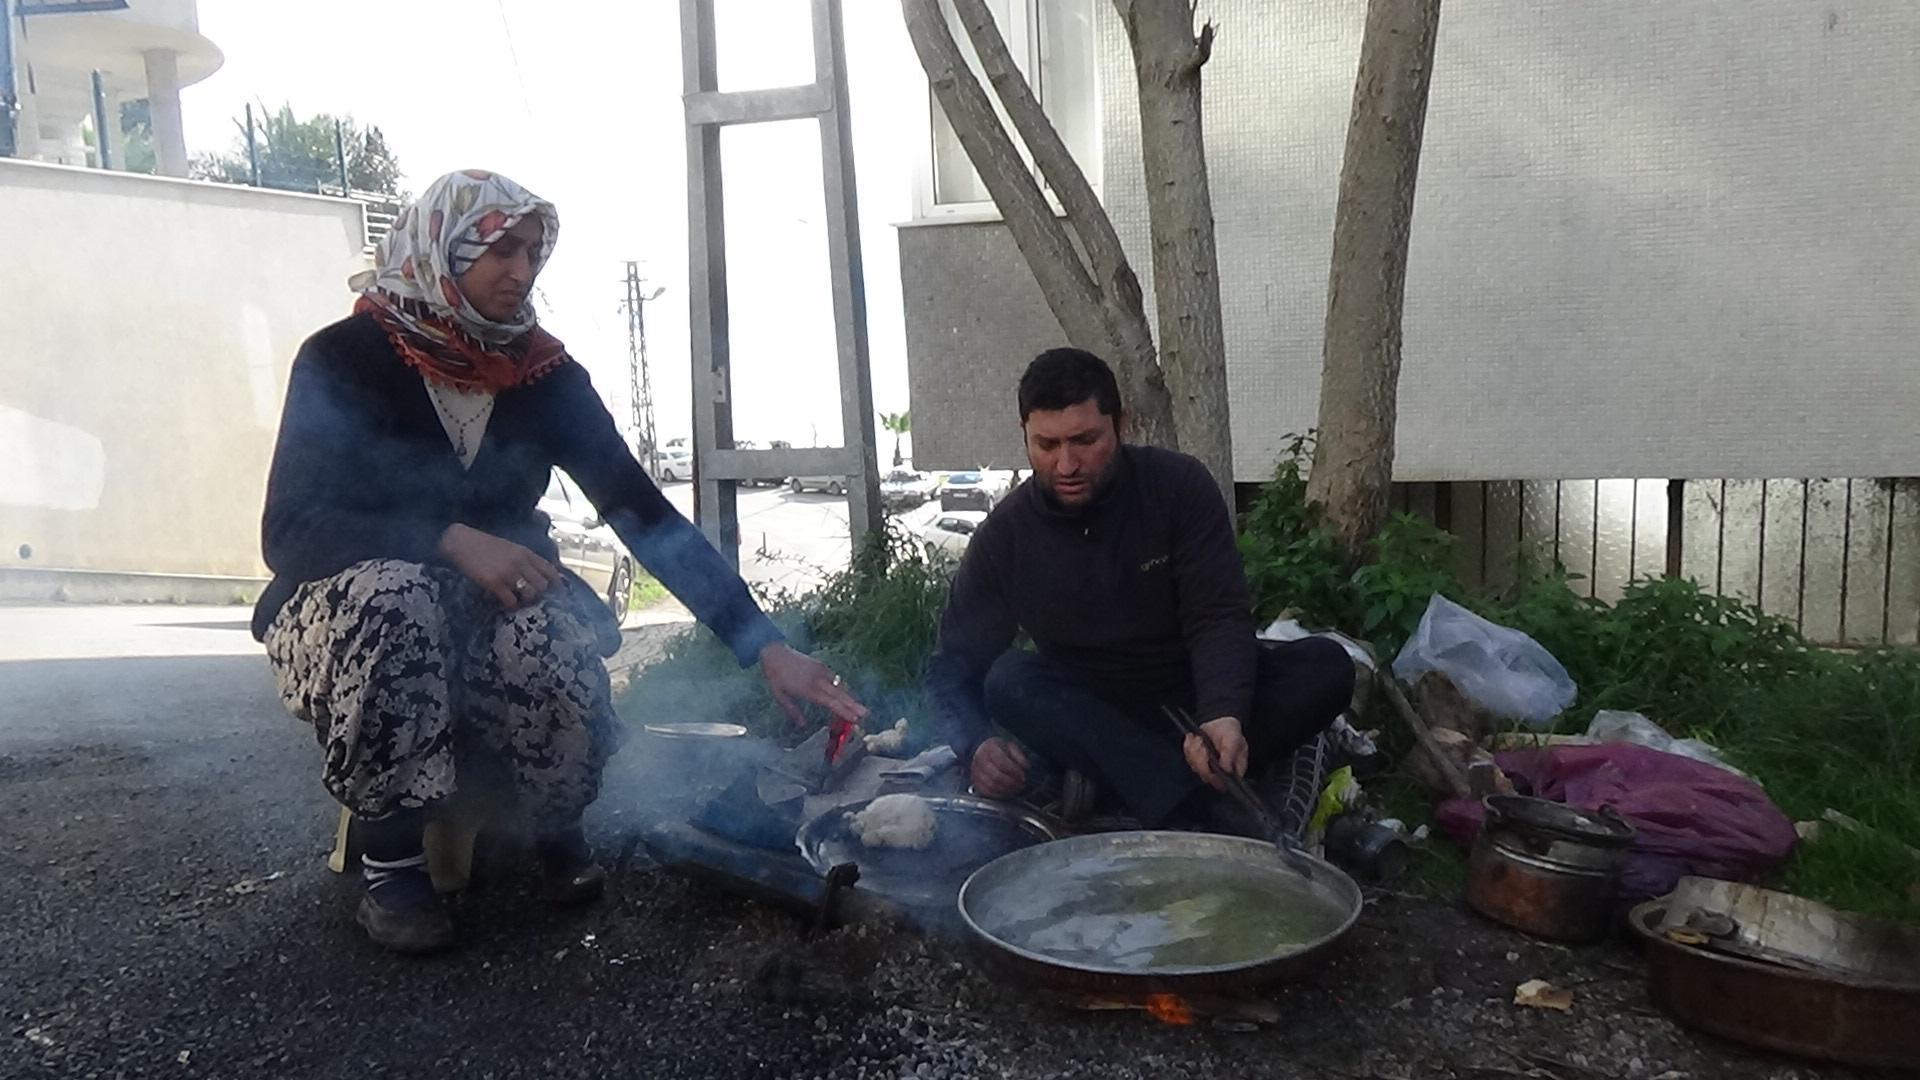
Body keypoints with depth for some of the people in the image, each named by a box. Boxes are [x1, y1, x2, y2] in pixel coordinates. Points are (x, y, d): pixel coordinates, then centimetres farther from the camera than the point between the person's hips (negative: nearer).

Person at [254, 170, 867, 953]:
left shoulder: (544, 374, -5)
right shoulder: (344, 360, -12)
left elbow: (646, 515, -12)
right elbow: (290, 530, -17)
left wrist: (765, 645, -22)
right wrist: (451, 541, -32)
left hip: (492, 619, 2)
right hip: (347, 617, -2)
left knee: (556, 632, -31)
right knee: (392, 595, -36)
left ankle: (559, 832, -2)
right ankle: (390, 866, -16)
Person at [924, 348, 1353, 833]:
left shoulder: (1179, 485, -12)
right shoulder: (1004, 537, -10)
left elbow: (1219, 616, -17)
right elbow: (955, 664, -7)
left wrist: (1223, 716, -37)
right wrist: (976, 745, -29)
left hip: (1197, 701, 0)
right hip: (1091, 719, 0)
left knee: (1325, 664, -23)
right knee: (1009, 679, -30)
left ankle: (1117, 780, -31)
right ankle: (1210, 818, -39)